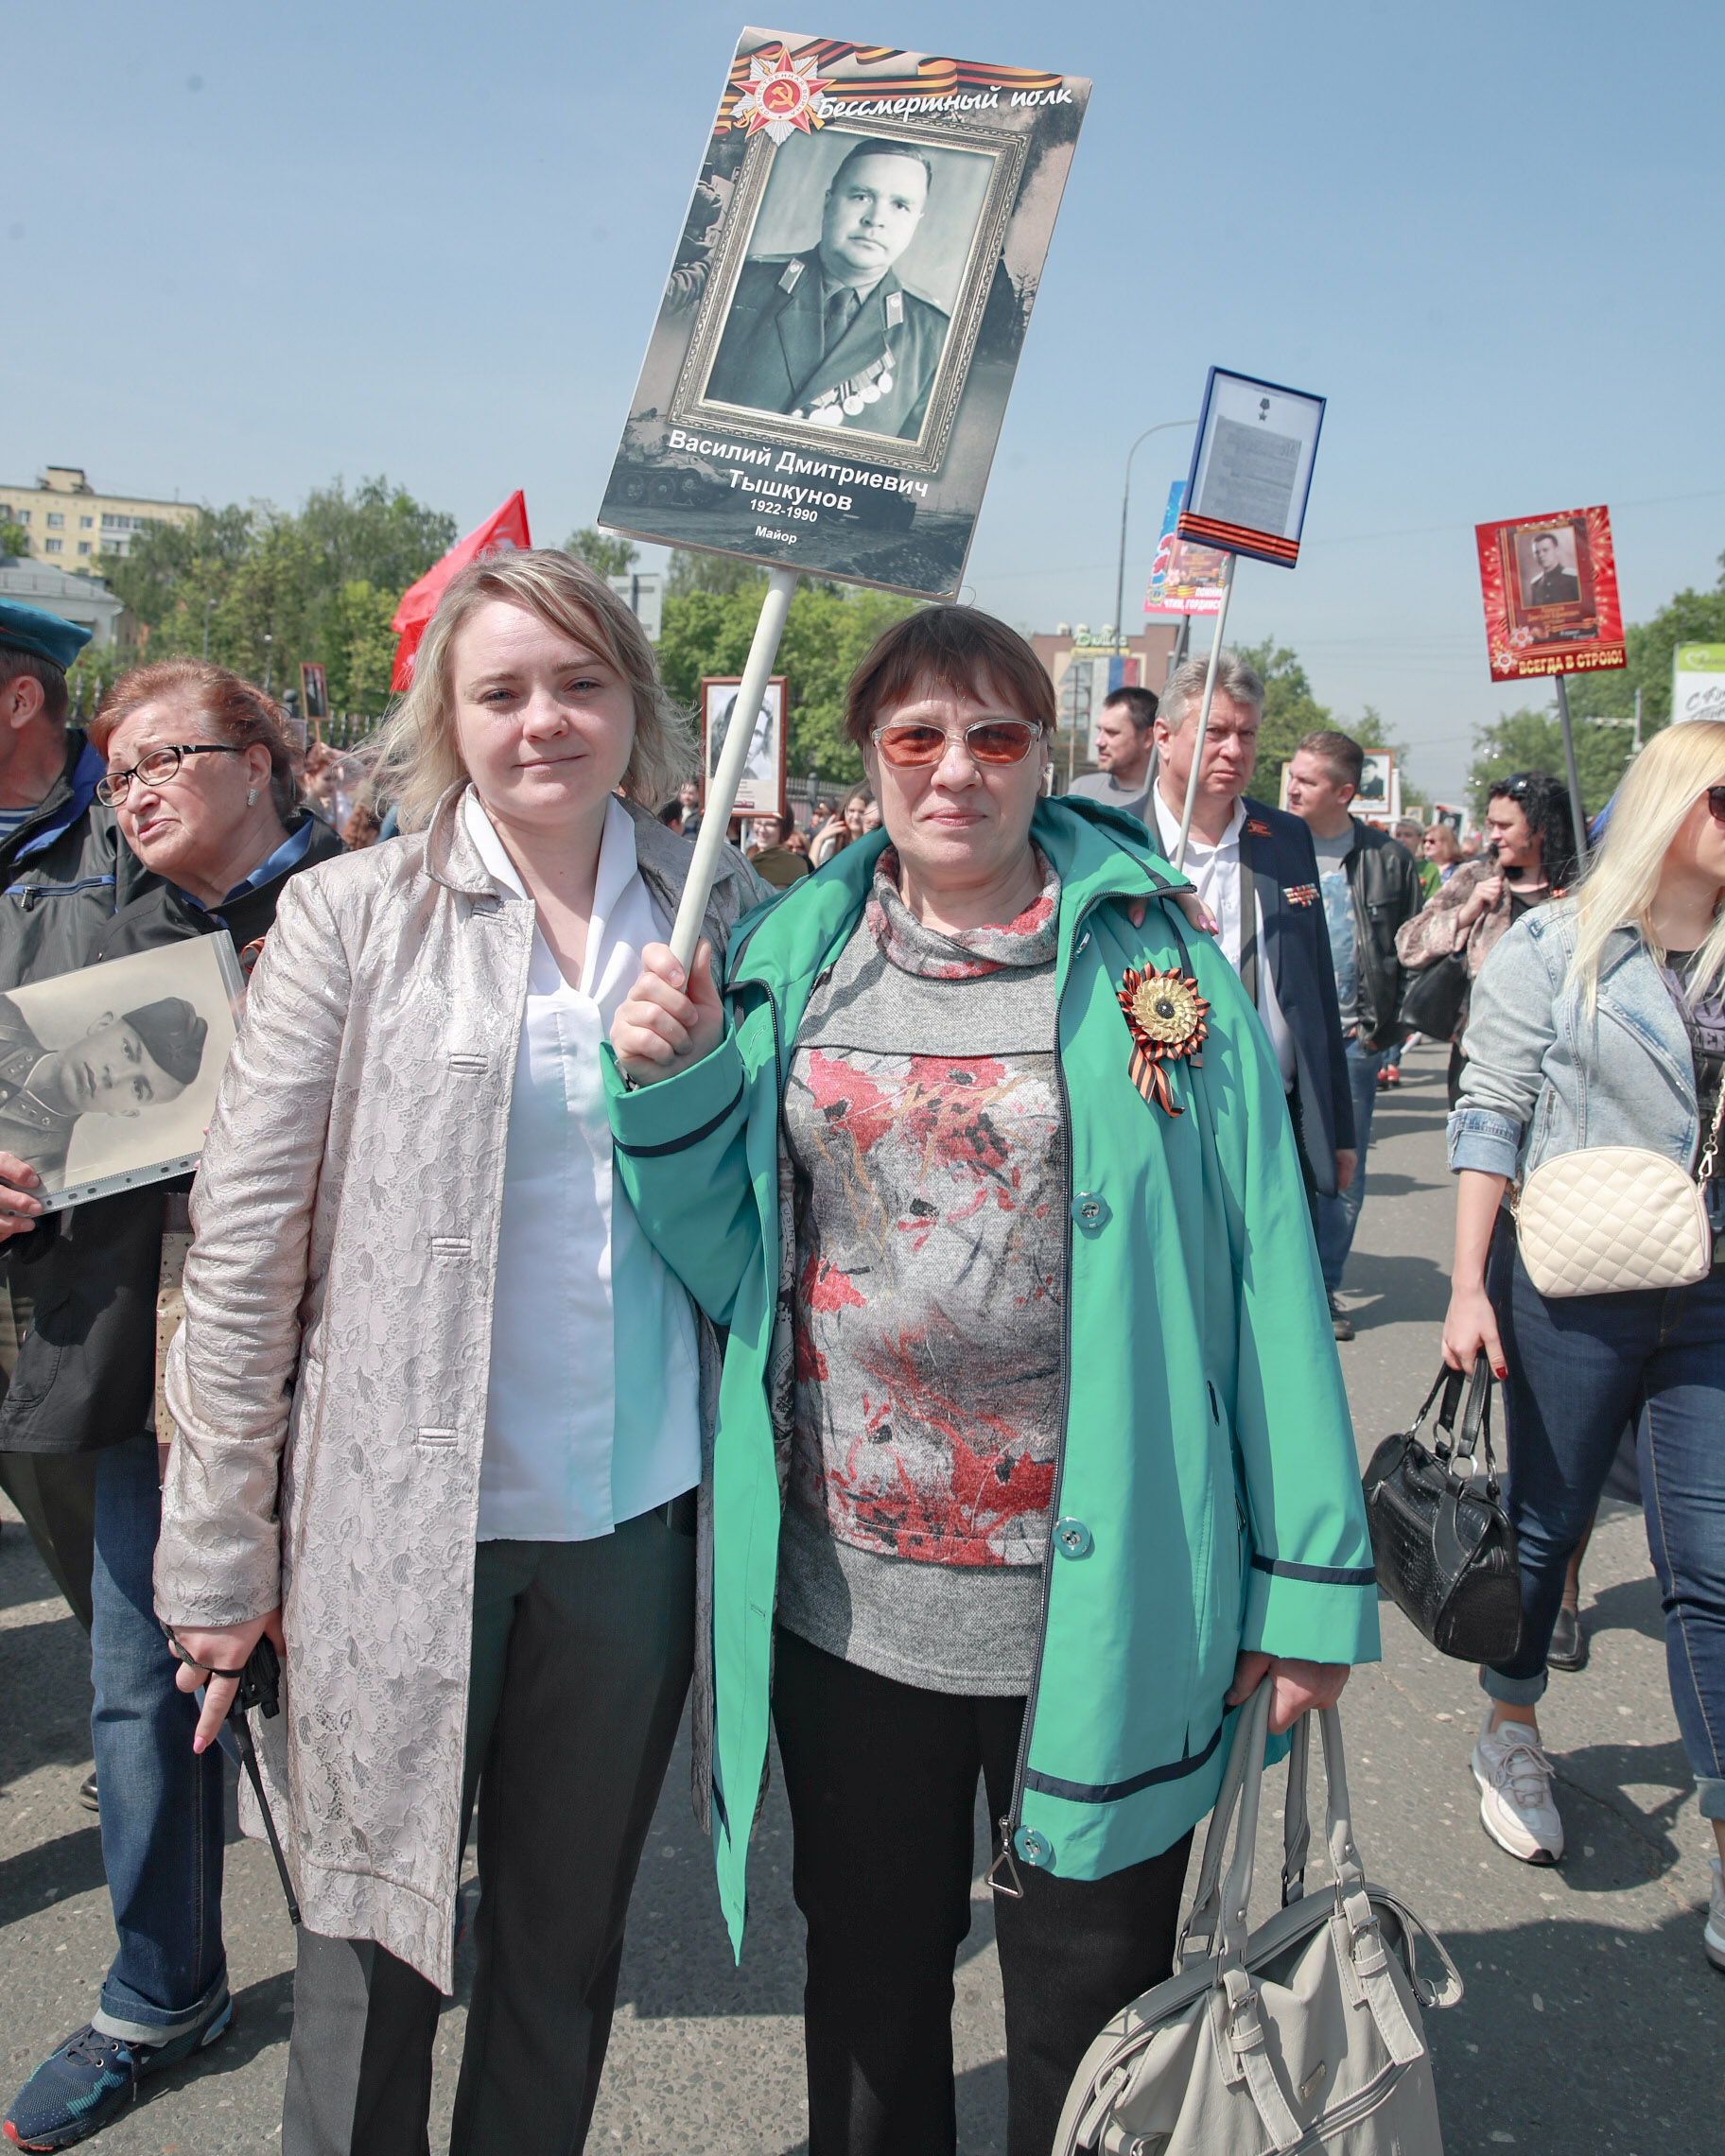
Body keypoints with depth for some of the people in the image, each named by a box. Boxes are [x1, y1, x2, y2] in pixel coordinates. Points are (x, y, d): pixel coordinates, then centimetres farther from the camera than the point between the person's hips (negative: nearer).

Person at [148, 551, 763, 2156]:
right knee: (375, 1941, 13)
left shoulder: (722, 914, 3)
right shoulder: (354, 915, -5)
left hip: (637, 1514, 3)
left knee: (569, 1934, 19)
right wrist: (220, 1553, -4)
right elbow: (243, 1249, -5)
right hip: (403, 1523, -2)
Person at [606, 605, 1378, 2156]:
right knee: (869, 1976, 24)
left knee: (1089, 2007, 17)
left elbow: (1262, 1264, -6)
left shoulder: (1157, 964, -6)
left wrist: (1310, 1573, -7)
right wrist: (671, 1086, -12)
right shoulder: (793, 957, 3)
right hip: (842, 1593, 3)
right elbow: (730, 1248, 5)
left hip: (1098, 1603, -2)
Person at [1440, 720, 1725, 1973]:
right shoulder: (1553, 950, -4)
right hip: (1572, 1291, -3)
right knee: (1546, 1522, 13)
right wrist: (1468, 1285, -10)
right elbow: (1490, 1121, -5)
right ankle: (1512, 1734, 38)